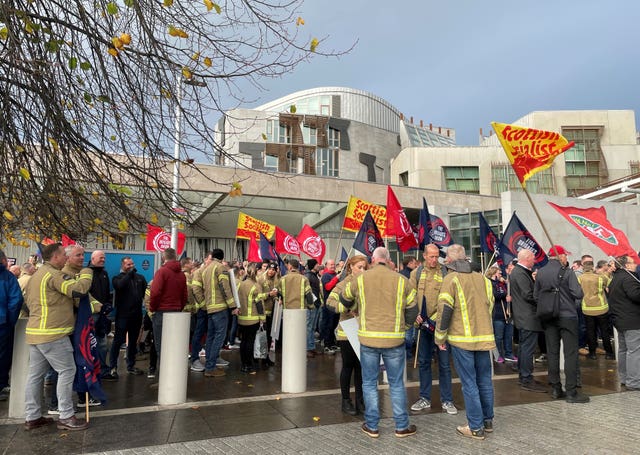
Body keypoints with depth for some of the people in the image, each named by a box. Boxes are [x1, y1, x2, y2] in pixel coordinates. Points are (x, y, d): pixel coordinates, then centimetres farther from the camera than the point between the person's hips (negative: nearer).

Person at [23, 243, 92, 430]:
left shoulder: (36, 275, 18)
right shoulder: (54, 275, -15)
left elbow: (28, 299, 24)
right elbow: (78, 289, -24)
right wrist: (87, 272, -8)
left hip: (35, 332, 10)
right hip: (53, 334, -10)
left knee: (35, 374, 13)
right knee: (67, 371, -3)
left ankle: (32, 417, 20)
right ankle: (66, 417, 0)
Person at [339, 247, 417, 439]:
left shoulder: (360, 279, -1)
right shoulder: (402, 281, -2)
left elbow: (345, 299, 15)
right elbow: (412, 313, 2)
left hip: (368, 338, 0)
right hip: (394, 339, 0)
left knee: (369, 383, 13)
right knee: (396, 383, 13)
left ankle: (372, 426, 20)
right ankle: (402, 426, 23)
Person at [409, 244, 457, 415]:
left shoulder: (445, 273, -6)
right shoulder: (416, 273, 4)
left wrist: (434, 319, -17)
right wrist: (416, 315, -13)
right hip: (423, 324, 3)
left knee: (444, 363, 6)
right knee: (424, 361, 13)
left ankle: (447, 400, 19)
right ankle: (425, 398, 26)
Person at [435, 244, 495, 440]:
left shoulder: (451, 279, -9)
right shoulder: (482, 278, 9)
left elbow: (444, 310, -13)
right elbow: (490, 306, 14)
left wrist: (440, 337, -4)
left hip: (462, 338, -6)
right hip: (484, 336, 6)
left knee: (469, 383, 2)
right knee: (485, 380, 16)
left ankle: (475, 427, 9)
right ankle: (488, 421, 28)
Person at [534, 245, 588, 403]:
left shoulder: (540, 272, 3)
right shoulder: (567, 272, -11)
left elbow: (535, 295, 6)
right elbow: (578, 294, -15)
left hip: (548, 318, 5)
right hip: (567, 316, -4)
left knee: (552, 353, 9)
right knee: (570, 353, 1)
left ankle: (555, 389, 16)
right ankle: (571, 392, 2)